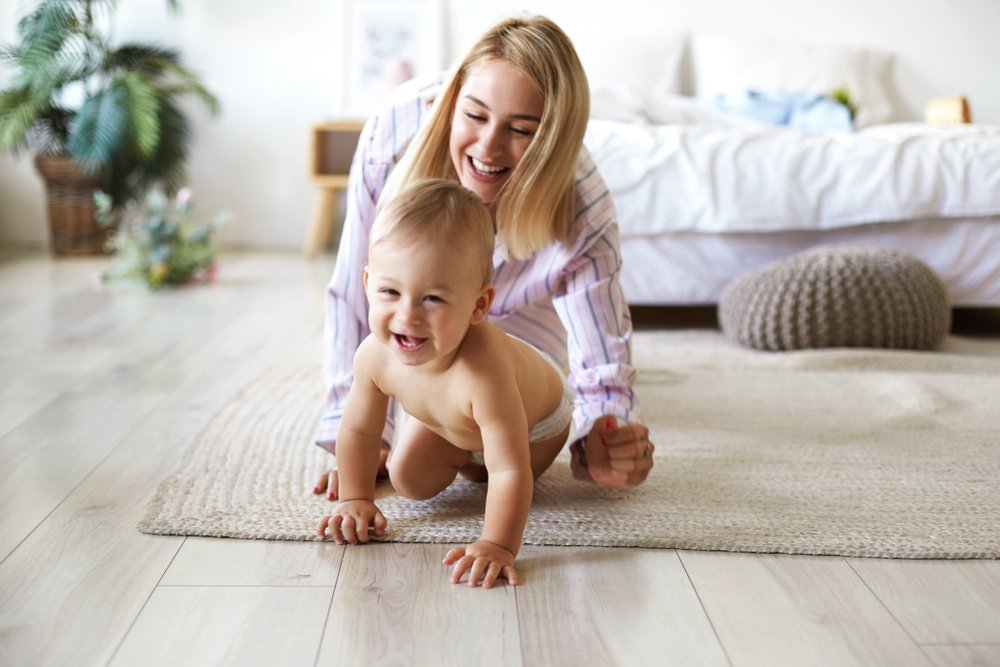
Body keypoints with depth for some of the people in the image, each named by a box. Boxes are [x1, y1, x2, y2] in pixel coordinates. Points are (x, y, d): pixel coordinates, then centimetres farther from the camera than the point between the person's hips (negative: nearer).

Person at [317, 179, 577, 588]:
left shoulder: (482, 369, -52)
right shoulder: (375, 356, -34)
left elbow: (510, 472, -48)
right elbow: (357, 430, -13)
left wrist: (497, 547, -52)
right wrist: (355, 500, -12)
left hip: (536, 419, -4)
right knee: (411, 481, 6)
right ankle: (464, 453, 33)